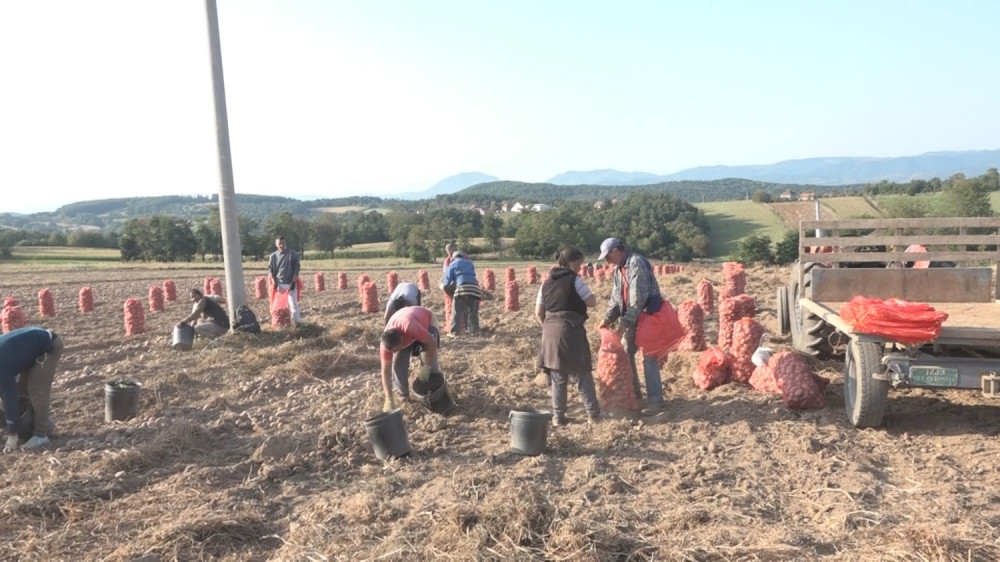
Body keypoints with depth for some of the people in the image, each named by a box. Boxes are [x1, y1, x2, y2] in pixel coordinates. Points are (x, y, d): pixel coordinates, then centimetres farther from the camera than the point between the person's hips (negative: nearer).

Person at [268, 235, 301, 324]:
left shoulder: (292, 253, -5)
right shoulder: (273, 256, 2)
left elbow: (296, 267, -4)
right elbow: (270, 269, 8)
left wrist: (294, 279, -11)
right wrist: (274, 281, -2)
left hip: (291, 283, -3)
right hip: (279, 284, 3)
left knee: (293, 303, -3)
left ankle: (297, 321, -1)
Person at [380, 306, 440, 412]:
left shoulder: (411, 328, -48)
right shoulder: (387, 342, -32)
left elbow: (432, 342, -34)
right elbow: (385, 371, -26)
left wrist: (427, 367, -30)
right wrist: (389, 399, -32)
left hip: (427, 322, -3)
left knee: (429, 361, -16)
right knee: (397, 363, -10)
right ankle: (403, 394, 10)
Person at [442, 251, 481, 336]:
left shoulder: (453, 264, 16)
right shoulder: (470, 263, 27)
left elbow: (447, 281, 12)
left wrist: (443, 284, 35)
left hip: (462, 288, -4)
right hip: (474, 287, 4)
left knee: (457, 312, 1)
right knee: (473, 312, 12)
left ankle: (454, 332, 0)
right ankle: (474, 331, 11)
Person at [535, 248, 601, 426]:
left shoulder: (547, 283, 11)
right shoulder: (574, 280, -5)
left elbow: (539, 313, 11)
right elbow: (592, 302, -3)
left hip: (551, 332, 5)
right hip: (571, 330, -5)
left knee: (558, 376, 12)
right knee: (582, 373, 7)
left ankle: (558, 416, 13)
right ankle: (593, 413, 12)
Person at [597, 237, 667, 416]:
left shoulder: (636, 262, -19)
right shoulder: (619, 268, 11)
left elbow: (639, 296, -25)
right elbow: (617, 296, 12)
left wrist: (626, 321, -25)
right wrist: (608, 318, -1)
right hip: (632, 318, 9)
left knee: (648, 357, -10)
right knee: (625, 353, 14)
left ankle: (655, 400, -5)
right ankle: (633, 392, 28)